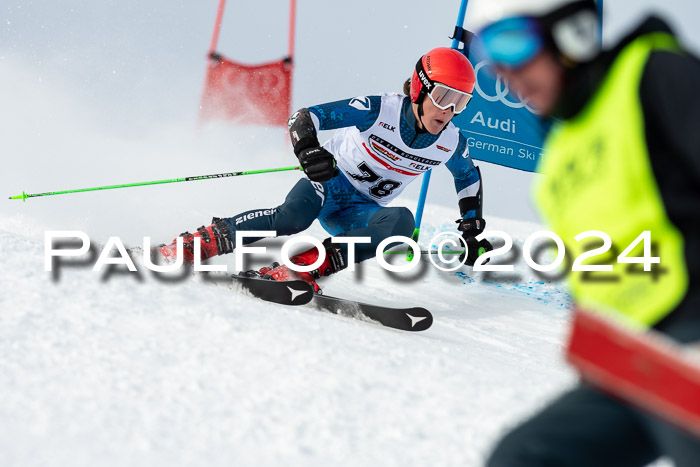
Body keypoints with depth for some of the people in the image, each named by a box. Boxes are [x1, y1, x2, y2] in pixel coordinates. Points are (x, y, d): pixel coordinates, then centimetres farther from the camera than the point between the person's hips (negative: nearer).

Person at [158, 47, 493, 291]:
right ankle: (196, 244, -31)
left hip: (360, 213, 4)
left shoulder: (451, 143, -5)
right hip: (331, 180, -4)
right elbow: (305, 116, -22)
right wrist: (306, 147, -43)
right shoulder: (381, 110, -18)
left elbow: (469, 177, 20)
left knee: (401, 222, -32)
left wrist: (472, 230, 14)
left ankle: (305, 268, -38)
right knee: (293, 216, -38)